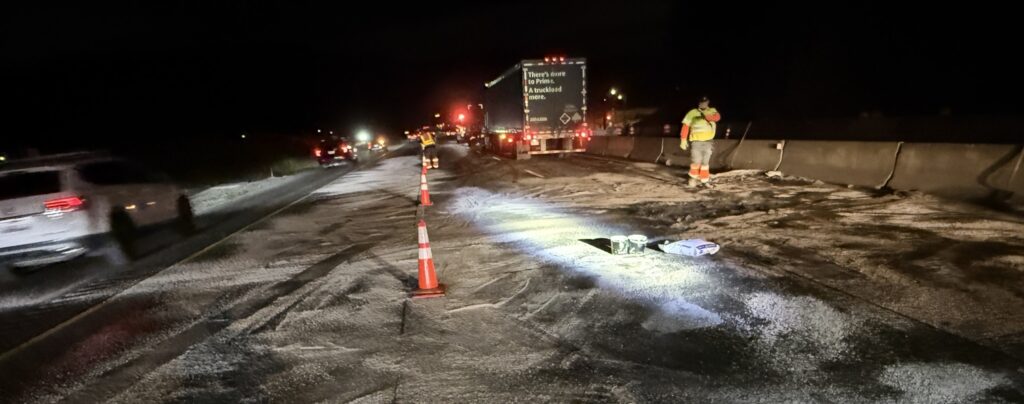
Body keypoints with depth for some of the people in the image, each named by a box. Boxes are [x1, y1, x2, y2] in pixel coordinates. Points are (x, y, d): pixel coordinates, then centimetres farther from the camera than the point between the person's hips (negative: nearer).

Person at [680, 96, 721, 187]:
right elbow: (685, 127, -4)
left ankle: (704, 180, 17)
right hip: (696, 141, -3)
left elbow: (717, 117, -17)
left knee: (705, 162, 8)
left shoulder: (712, 111, 6)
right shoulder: (692, 113, -1)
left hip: (707, 142, 3)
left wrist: (706, 116, -32)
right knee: (696, 161, -8)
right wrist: (683, 140, -11)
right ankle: (693, 177, 14)